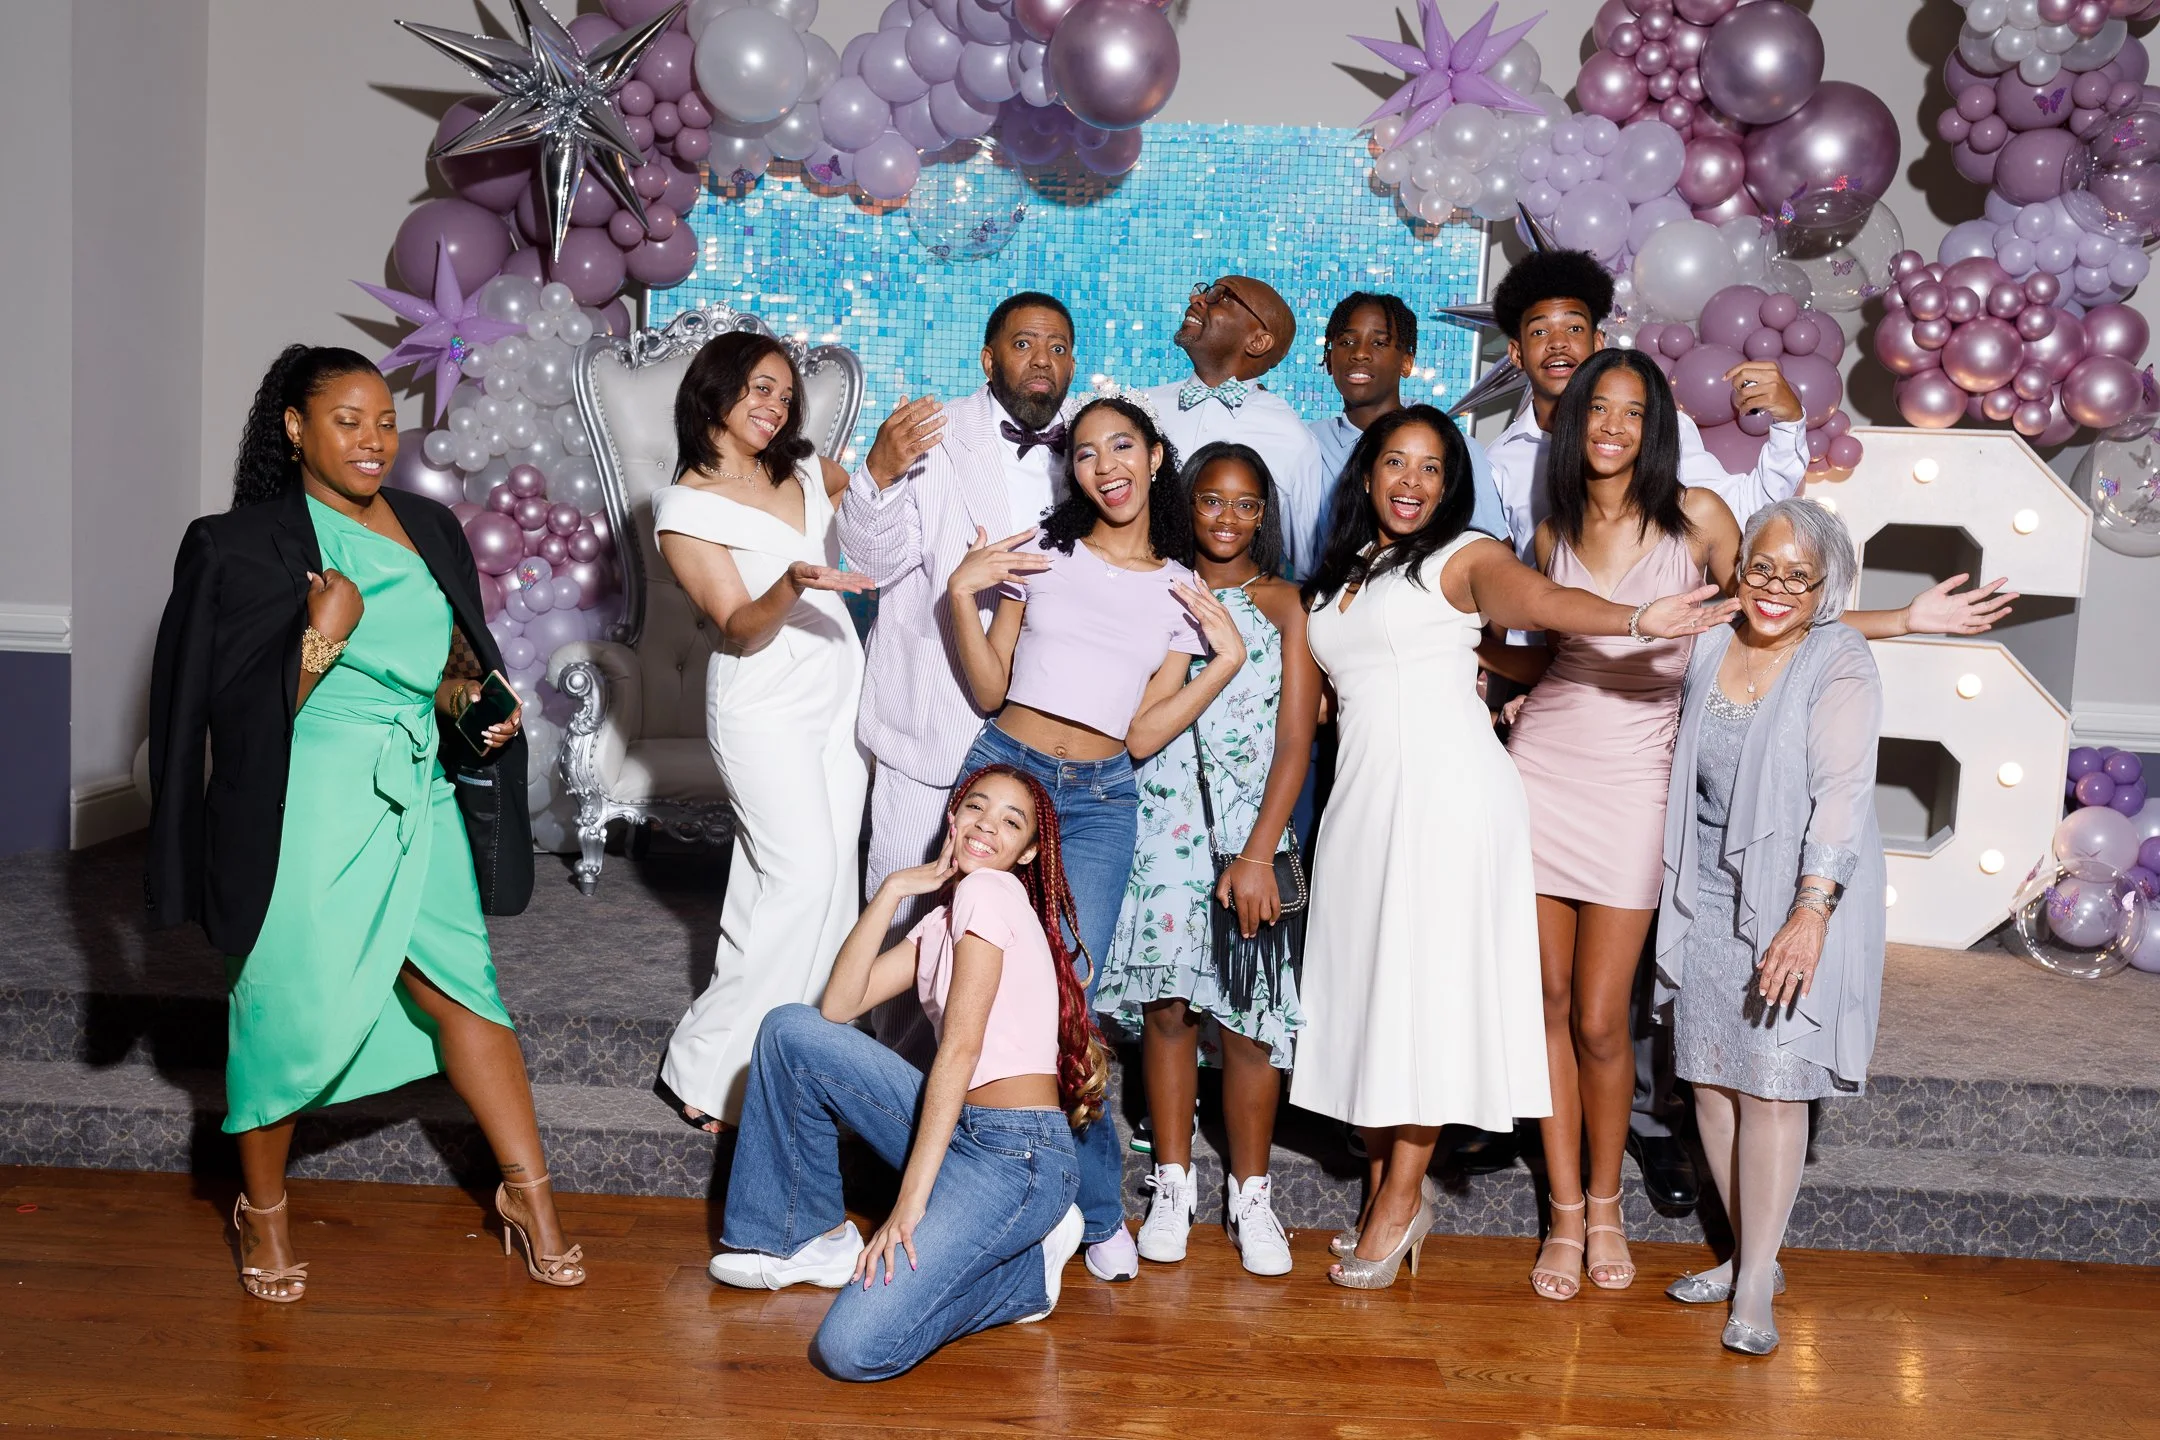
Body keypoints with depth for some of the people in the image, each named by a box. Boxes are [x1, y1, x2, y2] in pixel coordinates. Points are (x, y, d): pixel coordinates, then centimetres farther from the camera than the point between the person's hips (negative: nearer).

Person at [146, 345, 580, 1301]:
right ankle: (262, 1207, 24)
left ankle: (529, 1194, 14)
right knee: (290, 1005, 1)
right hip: (307, 813, -4)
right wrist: (323, 634, -22)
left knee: (461, 992, 4)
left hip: (419, 800, 5)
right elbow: (242, 707, -8)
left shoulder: (427, 530, 11)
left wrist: (474, 700, 1)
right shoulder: (243, 546, -5)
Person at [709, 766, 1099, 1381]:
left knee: (853, 1348, -22)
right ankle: (815, 1238, 13)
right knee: (790, 1031, 3)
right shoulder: (942, 920, 18)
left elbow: (960, 1047, -17)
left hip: (1018, 1155, -8)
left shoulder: (988, 890, -9)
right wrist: (892, 890, 2)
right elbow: (838, 1007, 7)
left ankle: (1024, 1267, 2)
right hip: (959, 1131, 8)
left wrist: (909, 1201, -20)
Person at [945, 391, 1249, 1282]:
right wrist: (961, 596, -6)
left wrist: (1228, 656, -2)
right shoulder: (1042, 552, 6)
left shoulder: (1182, 591, 9)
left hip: (1100, 804, 0)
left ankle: (1092, 1209, 10)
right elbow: (990, 691, 5)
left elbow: (1144, 735, 3)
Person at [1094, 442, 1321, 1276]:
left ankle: (1249, 1195, 13)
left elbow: (1295, 742, -2)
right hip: (1161, 823, 1)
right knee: (1166, 1003, 1)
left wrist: (1257, 855, -9)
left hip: (1250, 830, -1)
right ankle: (1173, 1184, 15)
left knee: (1248, 1016, -1)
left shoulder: (1284, 604, 4)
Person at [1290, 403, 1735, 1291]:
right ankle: (1389, 1183, 14)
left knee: (1423, 984, -5)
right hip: (1362, 795, 6)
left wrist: (1635, 619, -37)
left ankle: (1402, 1199, 4)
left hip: (1447, 792, -6)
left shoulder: (1463, 558, 0)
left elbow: (1538, 599, -20)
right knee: (1361, 985, 3)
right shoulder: (1335, 577, 19)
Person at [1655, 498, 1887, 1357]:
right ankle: (1750, 1255, 22)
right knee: (1708, 1076, 7)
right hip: (1708, 898, 6)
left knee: (1770, 1084, -6)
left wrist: (1812, 913, -27)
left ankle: (1755, 1285, 2)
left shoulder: (1841, 666, -10)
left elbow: (1840, 793, -19)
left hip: (1795, 905, -5)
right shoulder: (1711, 648, 7)